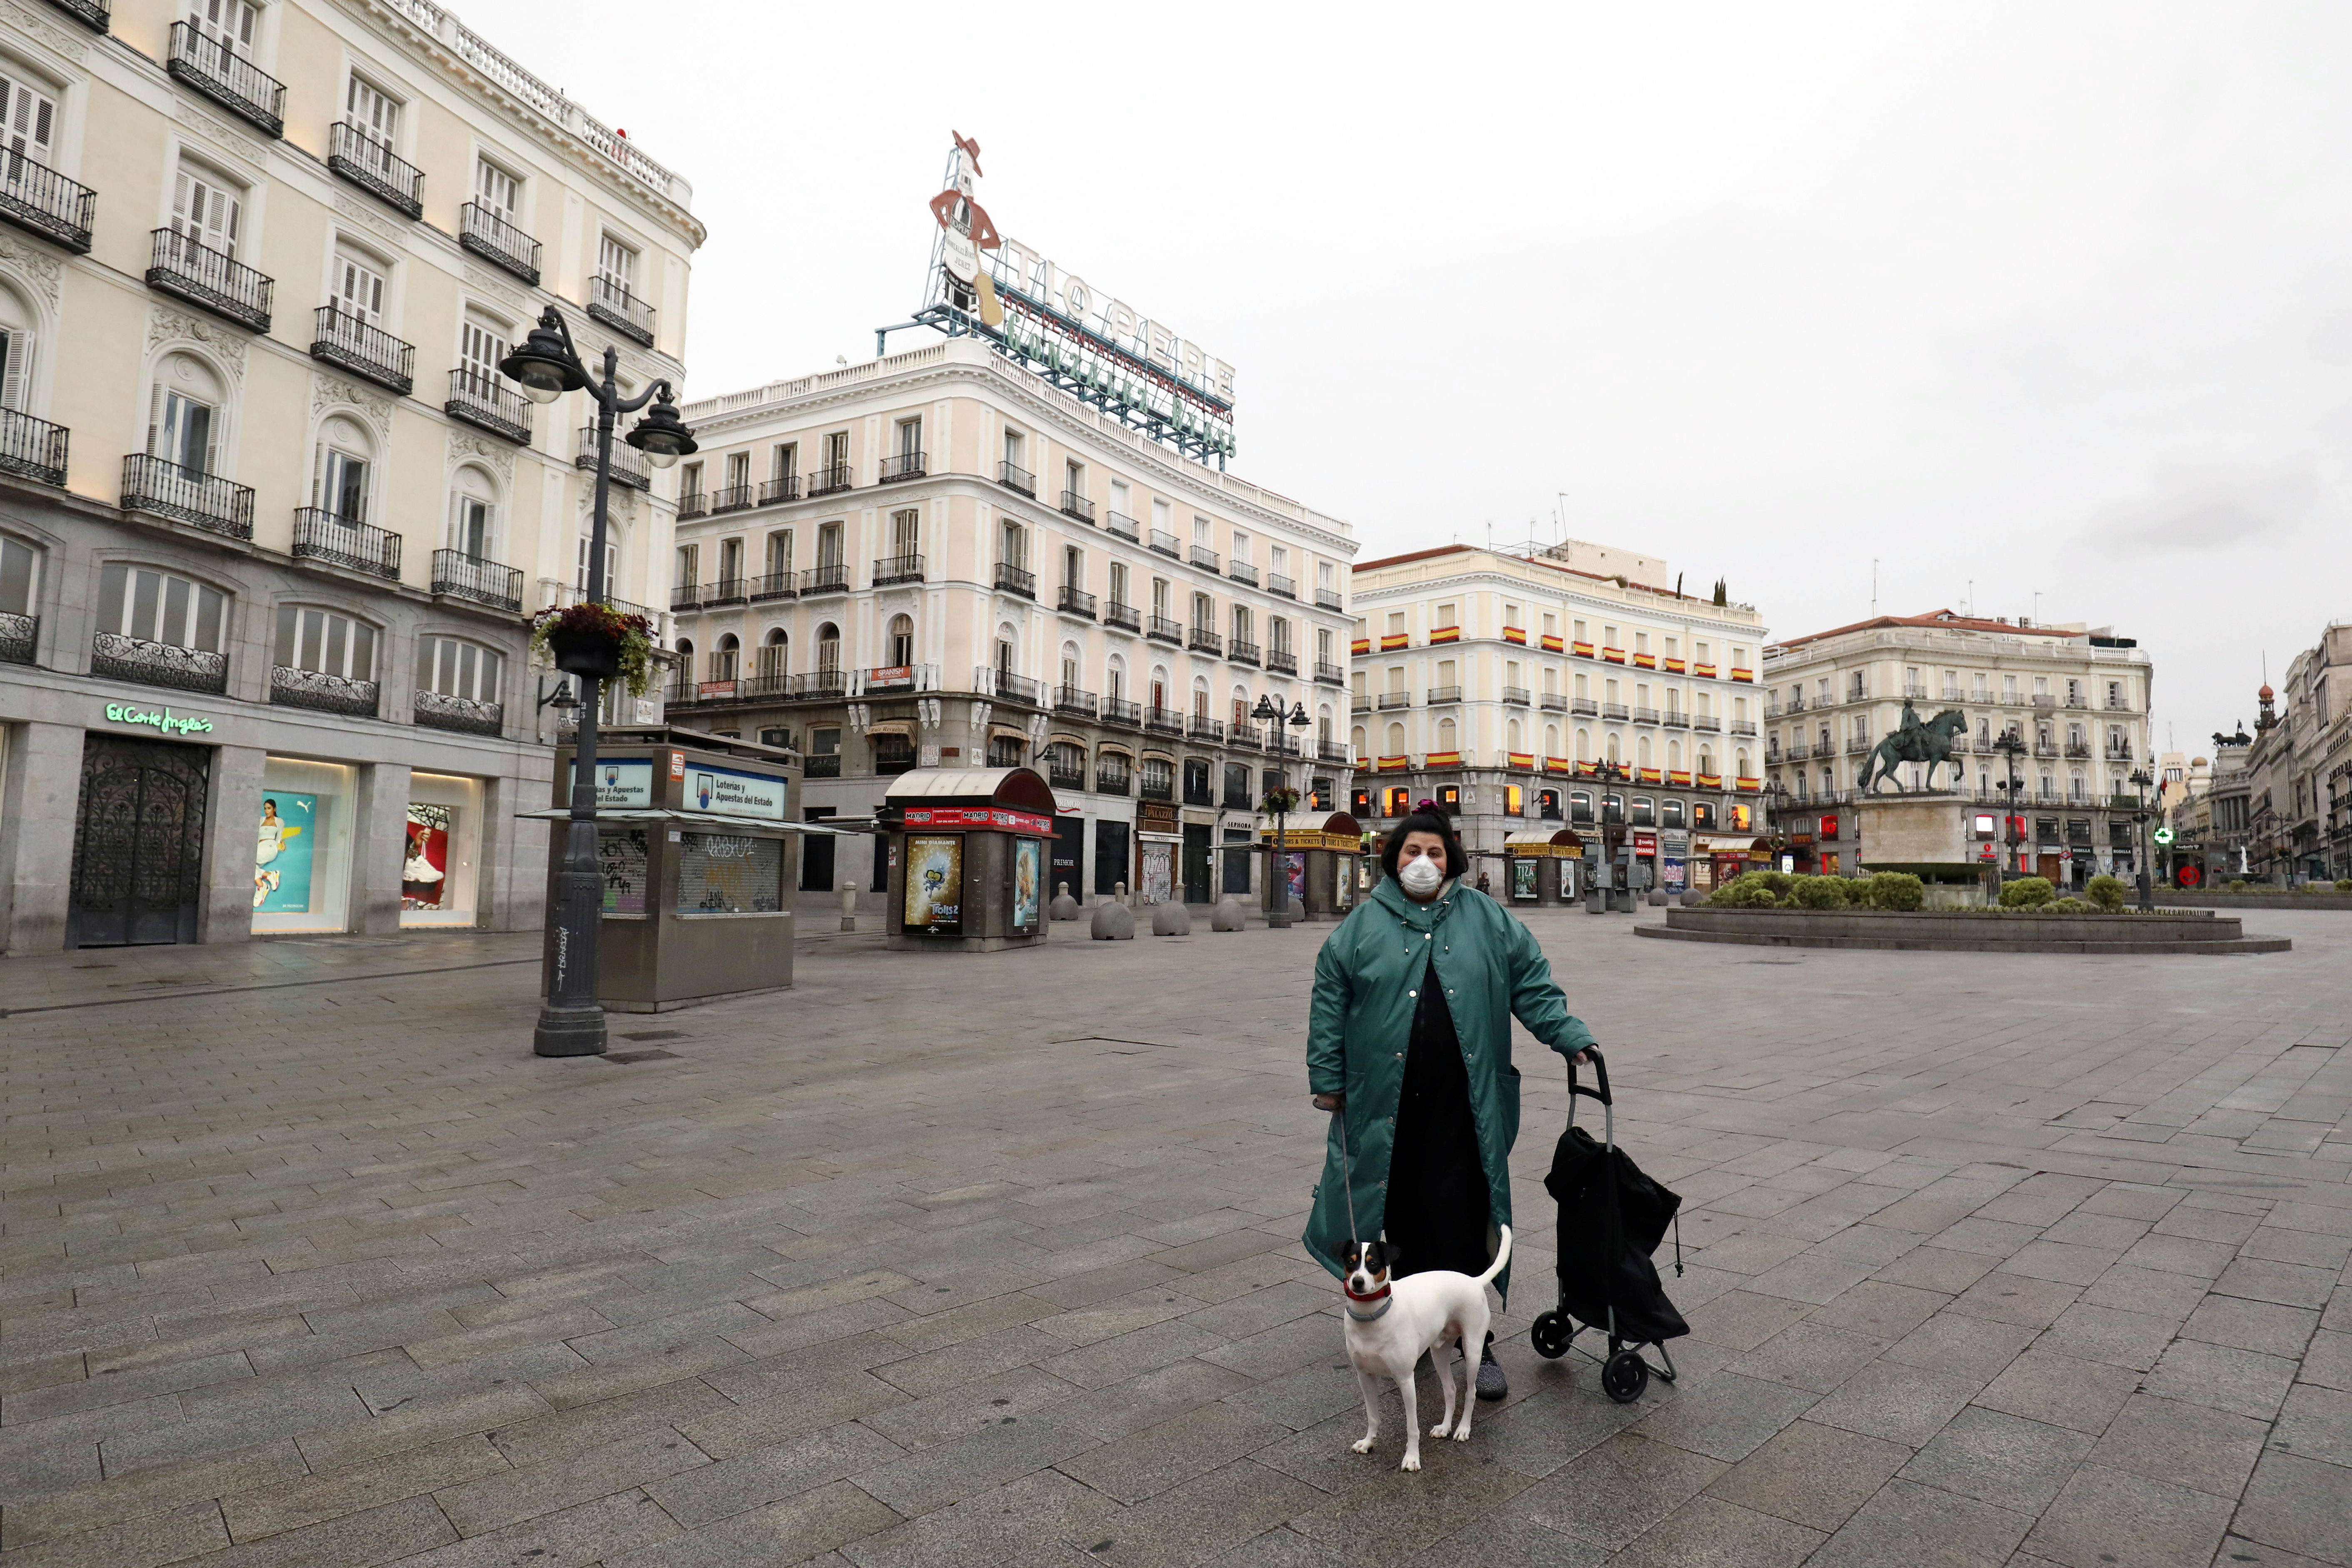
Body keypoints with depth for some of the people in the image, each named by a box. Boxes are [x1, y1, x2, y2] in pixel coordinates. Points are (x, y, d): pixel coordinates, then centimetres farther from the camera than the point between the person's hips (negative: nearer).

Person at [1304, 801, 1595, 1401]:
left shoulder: (1488, 920, 9)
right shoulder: (1363, 924, 5)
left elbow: (1532, 984, 10)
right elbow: (1329, 1003, 6)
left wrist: (1570, 1036, -2)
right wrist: (1327, 1077, 3)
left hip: (1462, 1105, 0)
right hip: (1386, 1101, 0)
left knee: (1462, 1221, 0)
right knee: (1402, 1217, 10)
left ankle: (1477, 1343, 12)